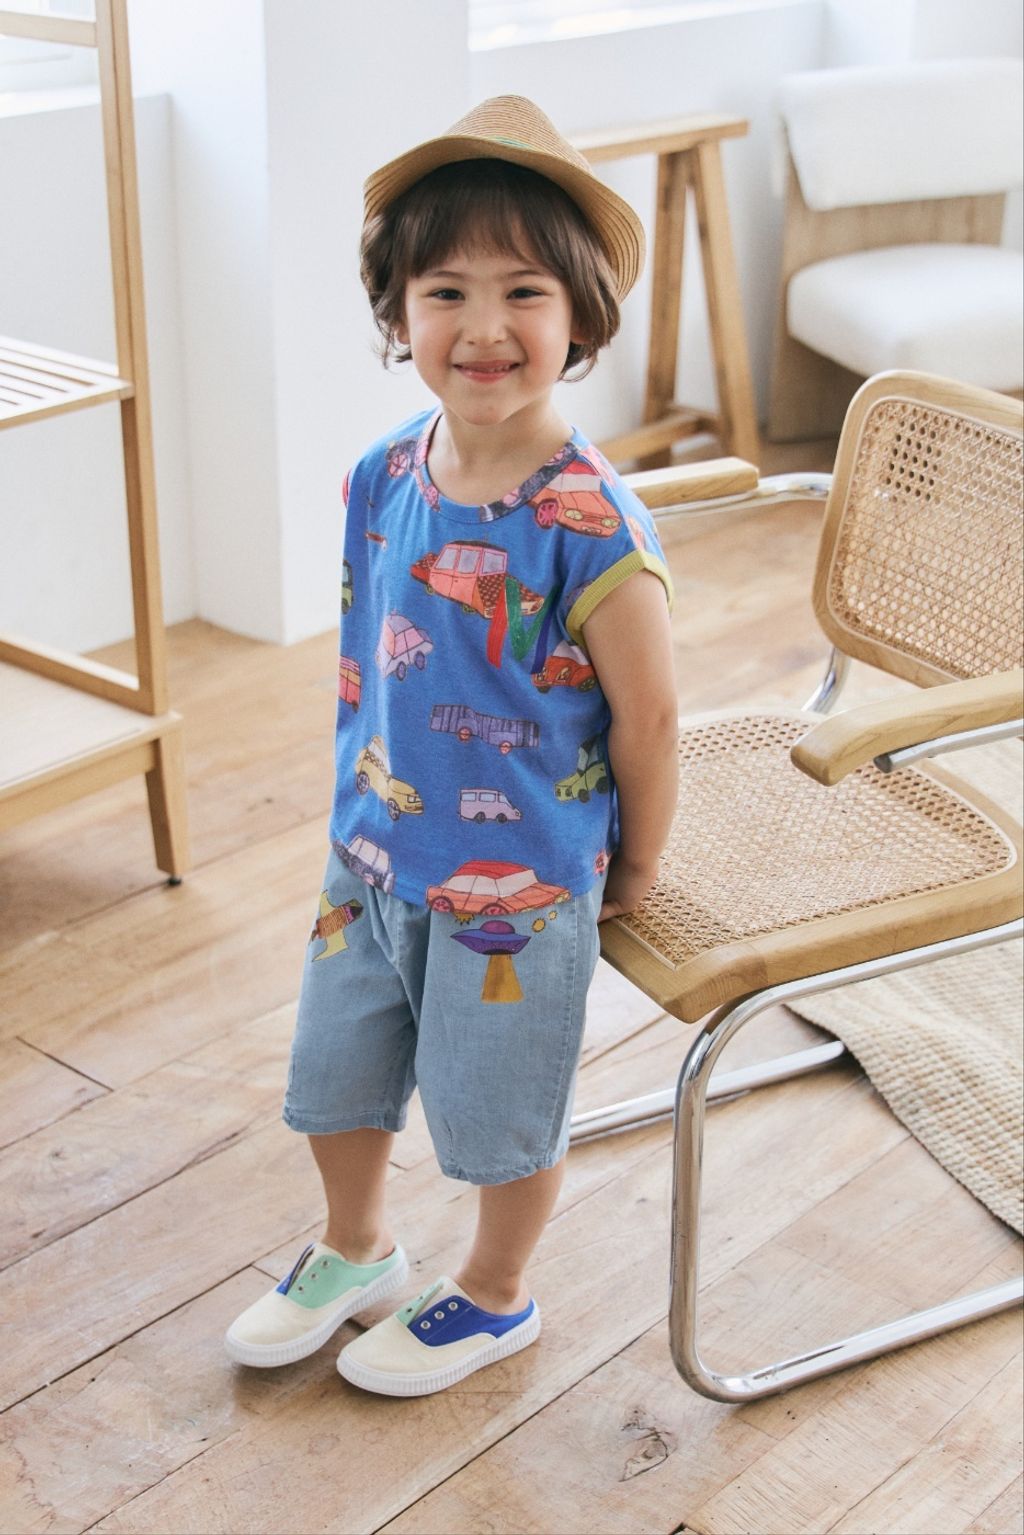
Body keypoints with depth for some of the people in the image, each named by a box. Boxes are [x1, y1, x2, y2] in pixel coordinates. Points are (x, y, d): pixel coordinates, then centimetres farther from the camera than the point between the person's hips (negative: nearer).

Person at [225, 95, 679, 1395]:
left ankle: (493, 1296, 43)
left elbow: (646, 716, -16)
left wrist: (634, 875, -5)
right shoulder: (382, 480, -6)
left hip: (519, 885, -6)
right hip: (371, 858, 6)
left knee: (501, 1111, 15)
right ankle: (354, 1252, 51)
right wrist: (363, 811, 11)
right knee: (334, 1074, 23)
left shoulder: (591, 527, -25)